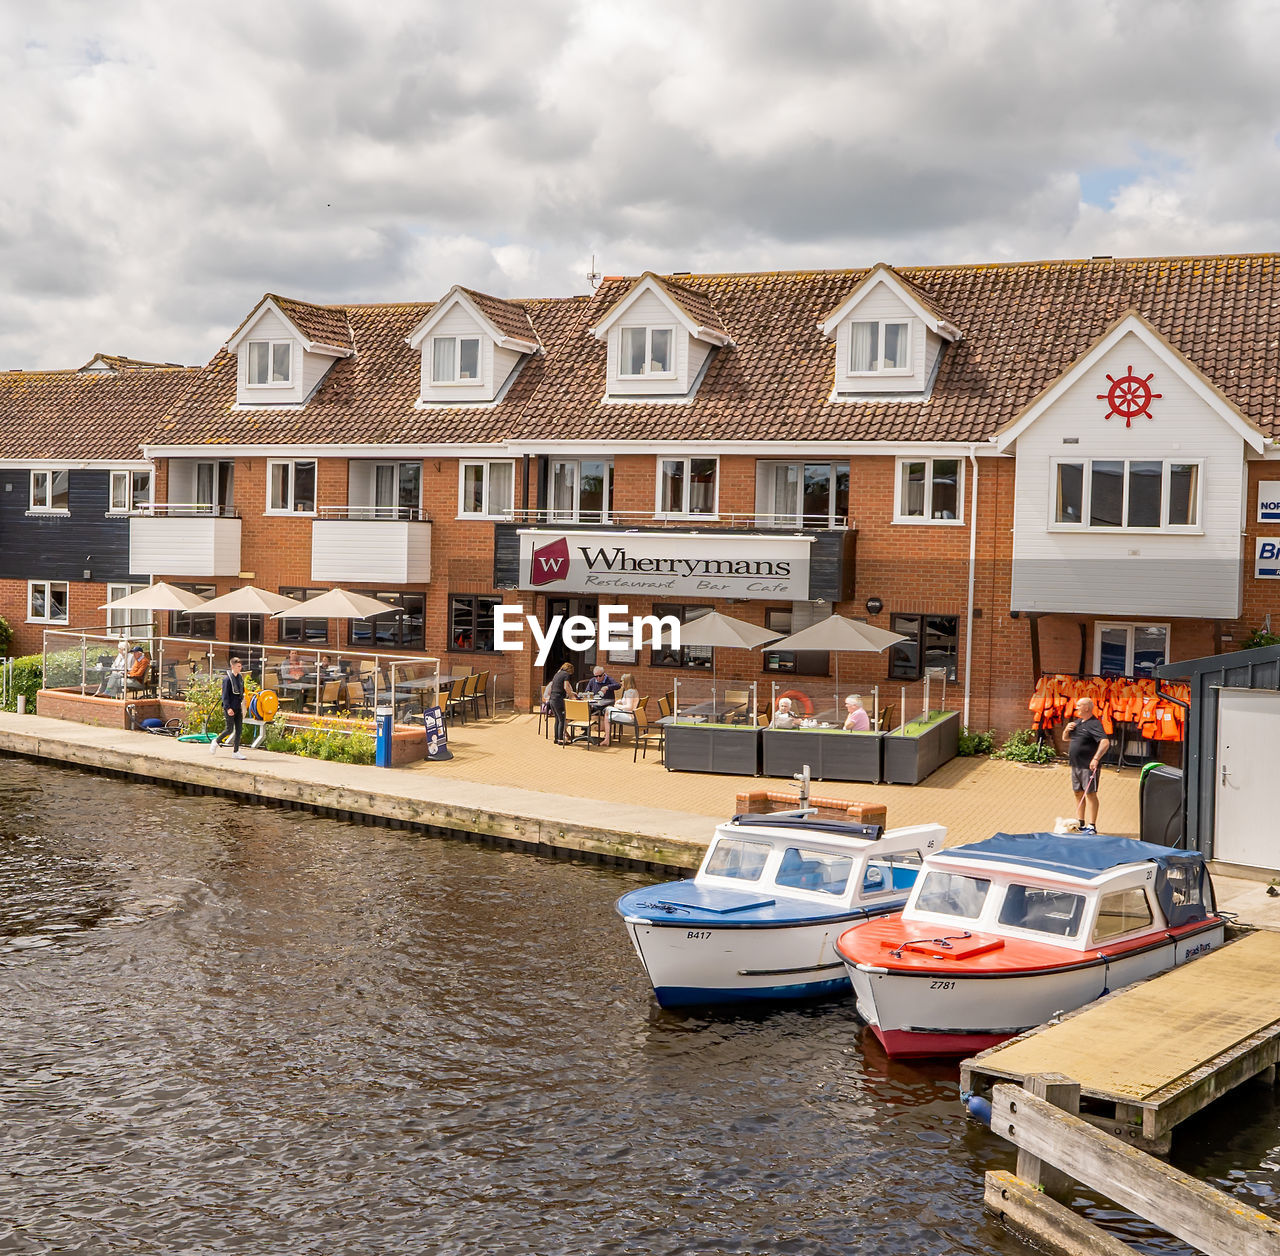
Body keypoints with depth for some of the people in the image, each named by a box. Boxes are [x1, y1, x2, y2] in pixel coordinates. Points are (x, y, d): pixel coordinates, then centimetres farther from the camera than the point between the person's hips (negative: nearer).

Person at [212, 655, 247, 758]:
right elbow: (225, 695, -14)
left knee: (239, 729, 3)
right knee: (230, 729, -4)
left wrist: (242, 705, 17)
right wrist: (228, 708, -20)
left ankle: (236, 752, 7)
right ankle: (216, 742, 21)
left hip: (238, 708, 7)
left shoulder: (240, 678, 10)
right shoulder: (227, 679, -11)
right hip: (230, 709, -7)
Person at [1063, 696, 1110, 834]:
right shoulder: (1077, 722, 16)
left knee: (1090, 794, -6)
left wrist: (1096, 758, -34)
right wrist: (1067, 730, 5)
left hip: (1088, 766, -9)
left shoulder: (1094, 724, -13)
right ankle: (1080, 824, 21)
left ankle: (1091, 826, -5)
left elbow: (1105, 742, -25)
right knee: (1078, 793, 13)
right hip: (1075, 765, 9)